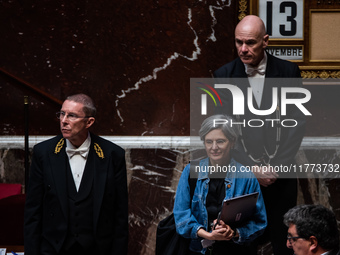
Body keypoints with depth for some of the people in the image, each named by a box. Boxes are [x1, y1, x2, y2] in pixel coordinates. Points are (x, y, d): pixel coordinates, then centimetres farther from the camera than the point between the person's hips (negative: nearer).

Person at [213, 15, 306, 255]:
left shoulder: (288, 72, -1)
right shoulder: (224, 76, -1)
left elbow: (297, 122, -1)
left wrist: (276, 165, -9)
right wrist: (252, 167, -10)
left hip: (281, 172, 0)